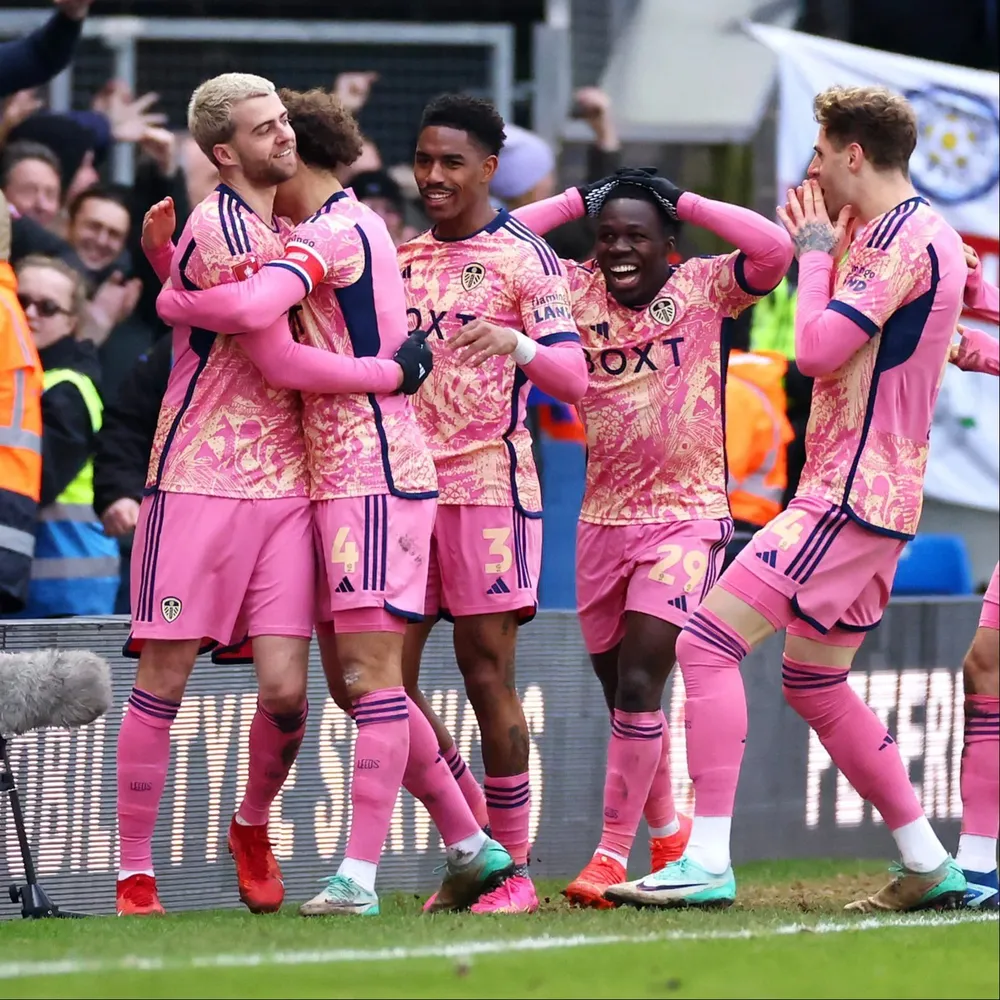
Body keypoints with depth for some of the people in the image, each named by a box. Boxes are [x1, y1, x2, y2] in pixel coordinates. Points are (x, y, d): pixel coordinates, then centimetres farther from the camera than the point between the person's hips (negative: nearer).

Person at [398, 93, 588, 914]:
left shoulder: (525, 256, -3)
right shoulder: (401, 257, 15)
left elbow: (574, 377, -12)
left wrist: (516, 342, -32)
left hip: (489, 483, -6)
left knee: (486, 669, -7)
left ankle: (513, 867, 2)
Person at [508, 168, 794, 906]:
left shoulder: (704, 287, -4)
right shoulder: (579, 291, 3)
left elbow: (774, 249, -21)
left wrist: (683, 203, -12)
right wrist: (578, 201, 0)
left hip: (687, 516, -4)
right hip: (603, 518, 4)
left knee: (638, 686, -15)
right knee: (621, 696, 12)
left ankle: (613, 852, -8)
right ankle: (667, 831, 35)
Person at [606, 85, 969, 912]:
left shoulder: (901, 238, -15)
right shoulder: (928, 236, 17)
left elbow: (818, 349, -20)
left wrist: (816, 252, -6)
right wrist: (829, 251, 14)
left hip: (848, 496, -11)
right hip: (882, 496, 11)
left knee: (708, 643, -14)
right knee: (814, 683, 18)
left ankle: (708, 863, -20)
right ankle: (931, 865, 20)